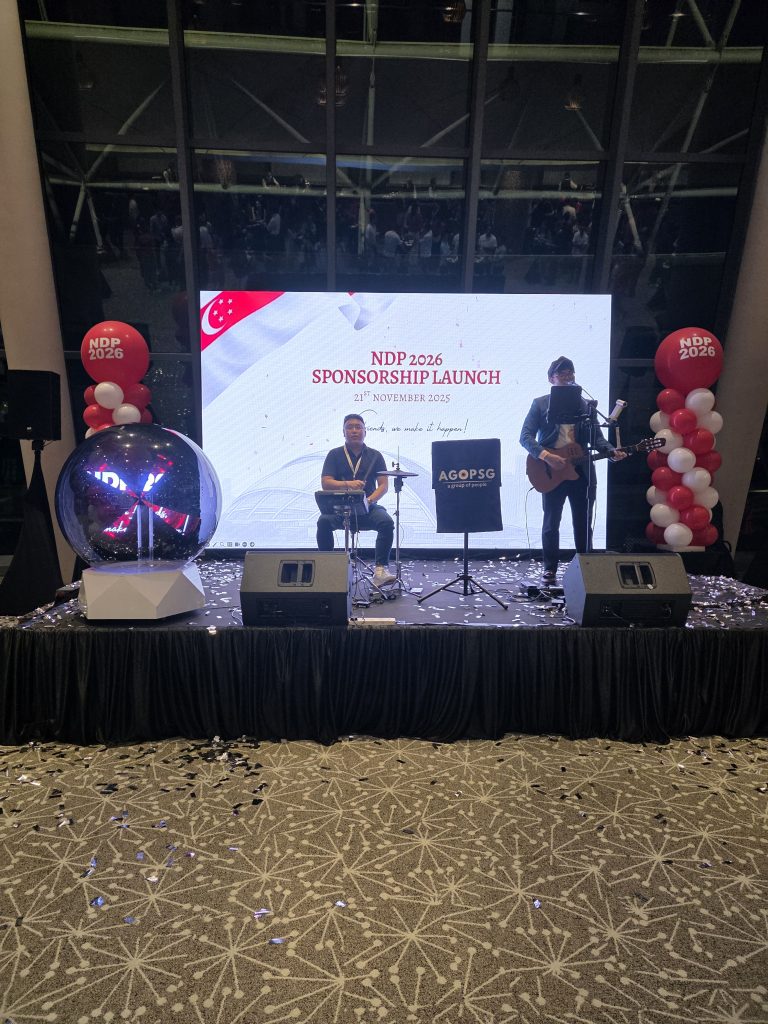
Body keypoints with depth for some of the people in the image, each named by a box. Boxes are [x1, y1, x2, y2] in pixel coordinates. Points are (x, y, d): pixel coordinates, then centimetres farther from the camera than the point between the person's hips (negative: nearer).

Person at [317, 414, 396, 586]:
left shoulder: (375, 455, 10)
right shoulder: (335, 454, 8)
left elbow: (384, 485, 1)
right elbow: (325, 483, -3)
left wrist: (369, 500, -18)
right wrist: (348, 484, -22)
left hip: (368, 508, 1)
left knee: (387, 522, -29)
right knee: (324, 521, -31)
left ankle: (381, 569, -27)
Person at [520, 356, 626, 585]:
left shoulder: (585, 405, 10)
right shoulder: (540, 403, 1)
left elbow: (596, 436, 7)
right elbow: (526, 436, -8)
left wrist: (611, 451, -13)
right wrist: (546, 456, -22)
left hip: (581, 471, 3)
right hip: (552, 471, -2)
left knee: (583, 523, 9)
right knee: (551, 522, 7)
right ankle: (550, 568, 20)